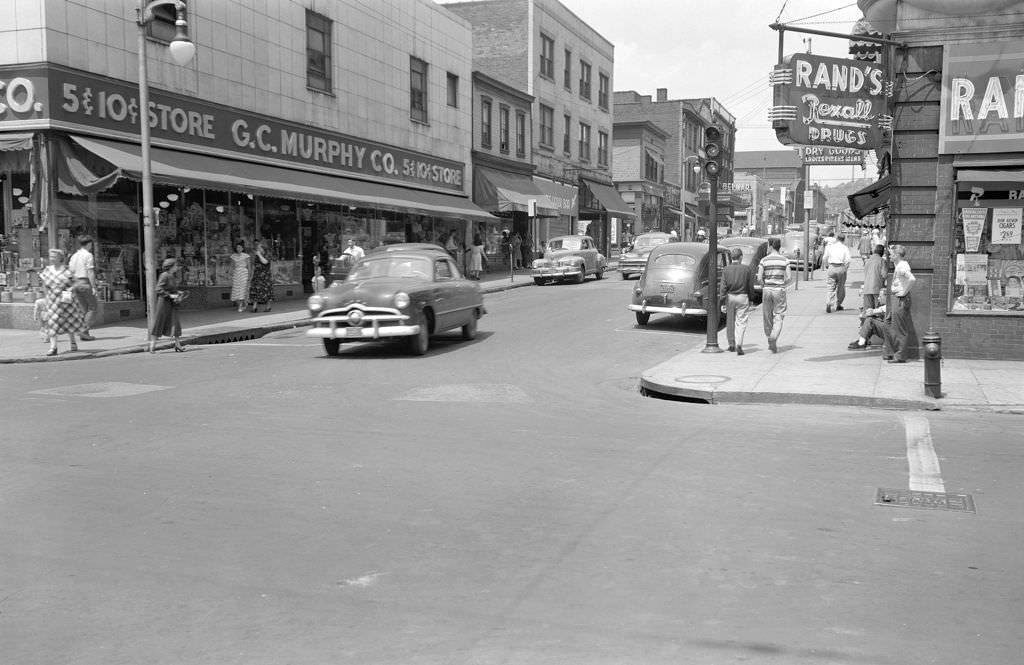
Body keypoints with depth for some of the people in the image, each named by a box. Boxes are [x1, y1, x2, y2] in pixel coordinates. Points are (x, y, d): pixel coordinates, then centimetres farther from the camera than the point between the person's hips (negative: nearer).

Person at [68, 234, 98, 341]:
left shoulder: (73, 256, 15)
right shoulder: (88, 255, -8)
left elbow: (71, 273, 13)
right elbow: (90, 272, -15)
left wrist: (72, 287, 16)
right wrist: (94, 287, -16)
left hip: (76, 284, 7)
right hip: (85, 283, -7)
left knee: (84, 309, 13)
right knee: (92, 307, 2)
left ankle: (85, 333, 9)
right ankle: (85, 331, -10)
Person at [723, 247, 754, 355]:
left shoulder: (726, 269, -3)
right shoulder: (746, 269, -4)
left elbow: (723, 286, -6)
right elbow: (751, 286, 0)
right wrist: (750, 299, 13)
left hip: (730, 296, 2)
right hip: (743, 297, -1)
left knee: (730, 321, 15)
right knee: (741, 322, -1)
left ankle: (731, 344, 24)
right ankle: (739, 345, -15)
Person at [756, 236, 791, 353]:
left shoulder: (764, 260, -3)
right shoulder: (785, 260, -1)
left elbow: (759, 278, -8)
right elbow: (788, 278, -6)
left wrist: (763, 286, 10)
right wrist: (781, 285, 13)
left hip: (767, 290, 0)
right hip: (780, 290, 0)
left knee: (767, 316, 14)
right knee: (778, 317, 2)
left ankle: (770, 341, 23)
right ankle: (773, 340, -19)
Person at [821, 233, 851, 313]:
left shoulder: (830, 246, 6)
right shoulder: (845, 248, 3)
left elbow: (825, 258, 4)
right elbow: (847, 260, -5)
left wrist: (826, 265, 18)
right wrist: (845, 268, 9)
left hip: (831, 267, 1)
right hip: (841, 268, -1)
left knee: (831, 287, 3)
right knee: (841, 287, 15)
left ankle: (828, 303, -19)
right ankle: (838, 305, 22)